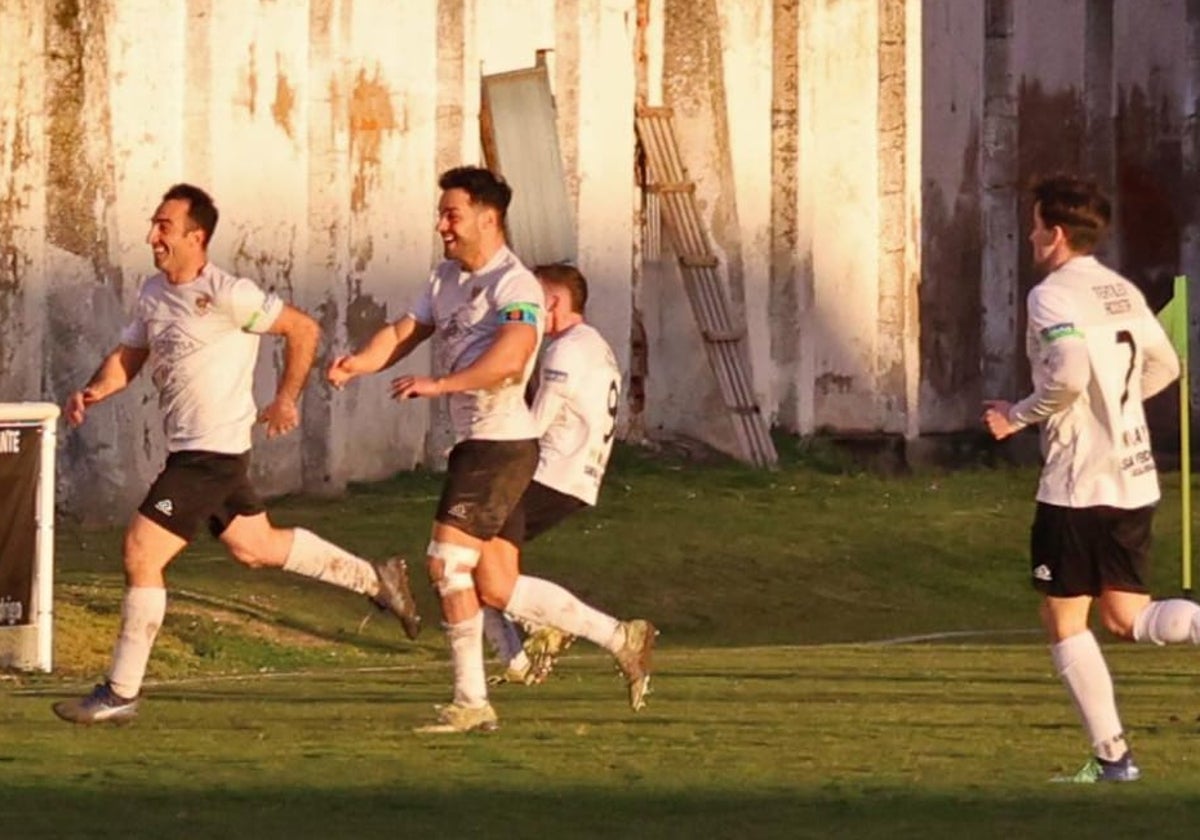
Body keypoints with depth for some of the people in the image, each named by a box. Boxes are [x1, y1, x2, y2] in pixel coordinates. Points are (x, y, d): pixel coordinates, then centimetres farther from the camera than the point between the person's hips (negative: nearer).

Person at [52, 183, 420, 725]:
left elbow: (303, 330, -9)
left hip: (213, 452, -9)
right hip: (188, 450, 9)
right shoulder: (153, 293, 8)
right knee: (257, 548, 22)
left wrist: (285, 400, -6)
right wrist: (94, 390, -5)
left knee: (140, 554, -12)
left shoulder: (226, 294, -16)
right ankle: (375, 580, 38)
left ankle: (120, 694, -5)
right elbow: (127, 358, 15)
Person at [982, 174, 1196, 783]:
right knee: (1127, 617, 12)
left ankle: (1112, 756, 2)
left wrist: (1019, 416, -12)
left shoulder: (1052, 296, -13)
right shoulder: (1124, 292, 12)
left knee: (1064, 622, 5)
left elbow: (1070, 373, -27)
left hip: (1079, 485, -7)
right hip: (1136, 480, 7)